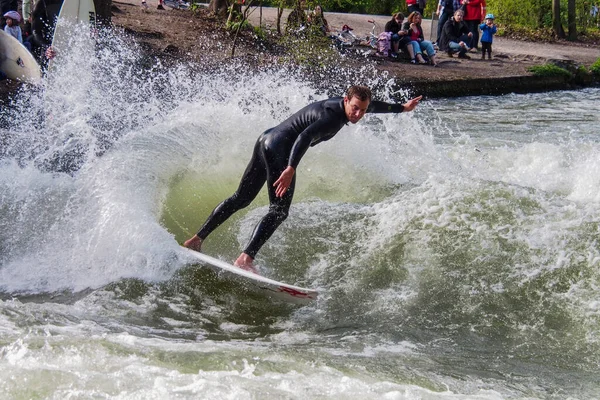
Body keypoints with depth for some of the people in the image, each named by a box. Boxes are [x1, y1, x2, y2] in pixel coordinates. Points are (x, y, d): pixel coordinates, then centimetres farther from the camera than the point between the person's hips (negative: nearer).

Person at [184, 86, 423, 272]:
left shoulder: (343, 105, 10)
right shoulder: (333, 116, -19)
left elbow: (375, 106, 31)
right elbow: (304, 137, -34)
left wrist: (402, 108, 42)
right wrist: (290, 169, -44)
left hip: (267, 141, 10)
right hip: (279, 150, -10)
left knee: (241, 199, 16)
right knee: (279, 211, -14)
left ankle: (197, 239, 19)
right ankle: (246, 258, -25)